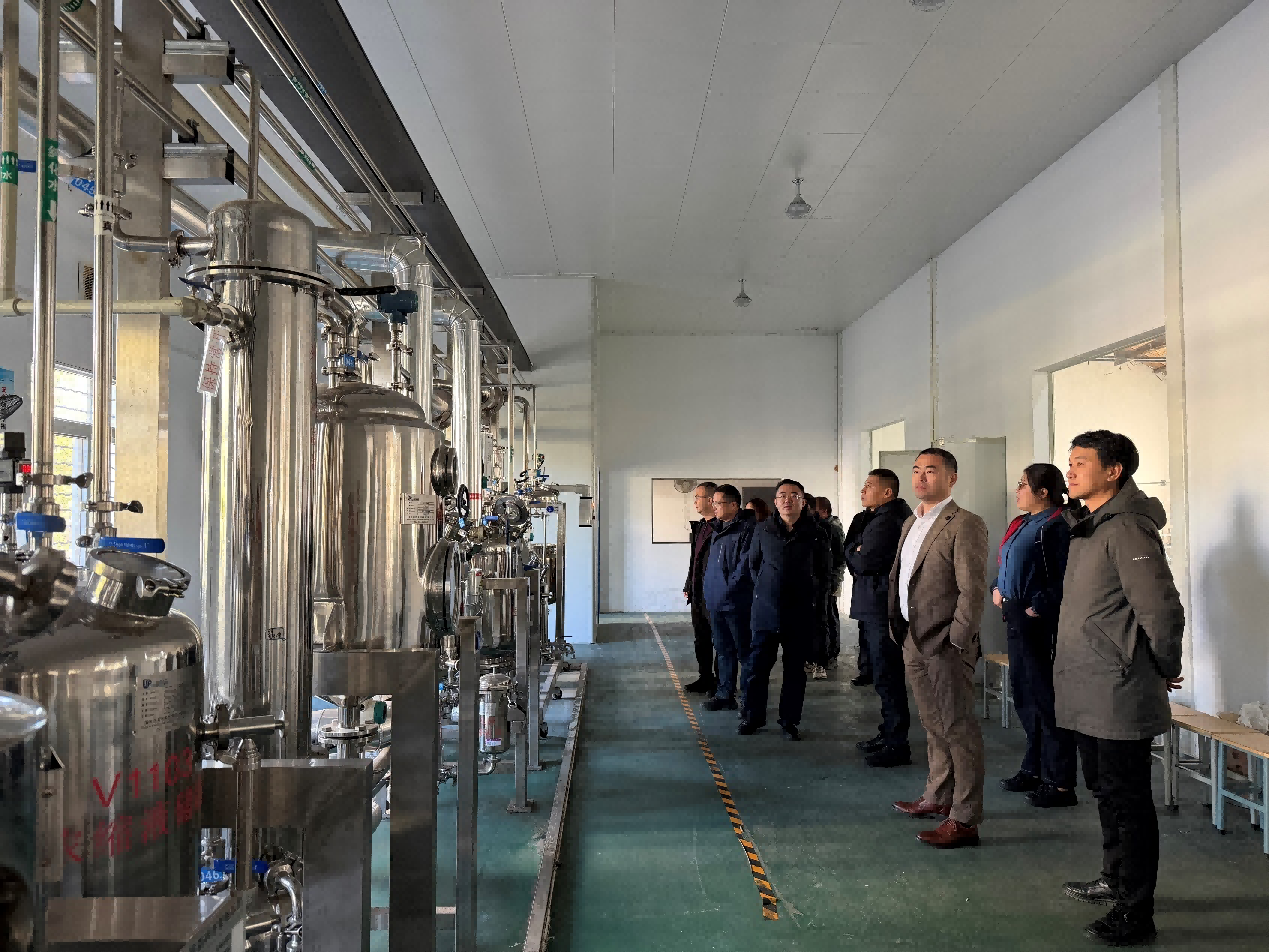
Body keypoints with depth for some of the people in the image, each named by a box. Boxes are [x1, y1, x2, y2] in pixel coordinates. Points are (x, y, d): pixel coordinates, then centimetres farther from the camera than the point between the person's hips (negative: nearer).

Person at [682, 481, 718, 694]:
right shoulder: (699, 526, 13)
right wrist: (688, 586, 16)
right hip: (697, 595, 9)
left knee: (718, 639, 2)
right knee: (701, 640, 15)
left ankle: (721, 682, 12)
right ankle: (705, 678, 25)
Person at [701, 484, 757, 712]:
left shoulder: (747, 529, -13)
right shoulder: (718, 529, 15)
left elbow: (745, 564, -18)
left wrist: (728, 588, -15)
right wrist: (710, 589, 15)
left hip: (737, 603, -9)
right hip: (716, 602, 9)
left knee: (744, 652, 0)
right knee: (724, 651, 15)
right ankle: (725, 695, 23)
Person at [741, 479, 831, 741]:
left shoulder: (815, 535, 0)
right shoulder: (763, 531, 3)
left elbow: (825, 571, 11)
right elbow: (753, 563, 17)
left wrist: (811, 593, 8)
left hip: (802, 614, -1)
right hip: (766, 611, 1)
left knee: (795, 670, 7)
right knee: (758, 666, 4)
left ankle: (790, 721, 17)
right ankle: (752, 716, 18)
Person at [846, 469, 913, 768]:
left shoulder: (886, 522, -16)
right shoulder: (876, 519, 18)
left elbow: (863, 562, -20)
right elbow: (854, 559, 18)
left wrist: (854, 553, -1)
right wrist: (857, 553, -3)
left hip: (882, 609, -11)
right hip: (874, 607, 11)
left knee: (887, 677, -5)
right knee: (886, 676, 17)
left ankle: (897, 746, 1)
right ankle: (888, 734, 28)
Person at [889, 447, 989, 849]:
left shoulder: (965, 525, -12)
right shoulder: (911, 523, 15)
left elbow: (972, 590, -16)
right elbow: (896, 576, 21)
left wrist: (958, 643, -18)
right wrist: (897, 625, 13)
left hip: (945, 646, -8)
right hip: (914, 642, 9)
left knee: (958, 729, -3)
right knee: (933, 725, 20)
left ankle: (965, 820, 3)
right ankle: (938, 796, 34)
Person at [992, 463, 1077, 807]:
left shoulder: (1056, 527, -14)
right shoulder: (1022, 524, 15)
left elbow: (1065, 579, -21)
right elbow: (1007, 566, 26)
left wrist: (1037, 608, -21)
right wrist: (997, 589, 10)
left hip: (1041, 623, -10)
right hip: (1017, 619, 10)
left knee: (1046, 698, -4)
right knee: (1023, 694, 17)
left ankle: (1061, 784, 5)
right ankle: (1034, 769, 30)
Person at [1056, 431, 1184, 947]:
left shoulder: (1127, 530, -18)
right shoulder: (1086, 528, 14)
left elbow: (1162, 610, -22)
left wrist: (1165, 670, -8)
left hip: (1118, 696, -10)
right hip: (1088, 693, 10)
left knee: (1127, 800, 0)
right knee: (1105, 791, 22)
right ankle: (1115, 880, 38)